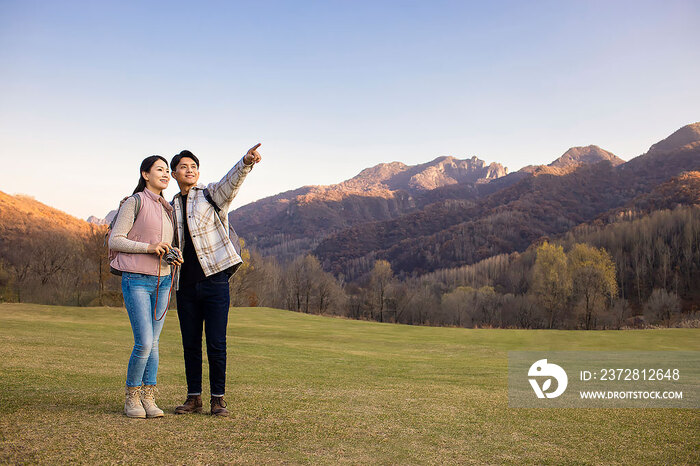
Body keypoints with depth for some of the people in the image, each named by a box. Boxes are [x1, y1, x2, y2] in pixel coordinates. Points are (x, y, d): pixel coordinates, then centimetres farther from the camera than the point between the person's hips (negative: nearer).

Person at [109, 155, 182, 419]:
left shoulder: (167, 209, 16)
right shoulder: (134, 202, -3)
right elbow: (115, 241, -7)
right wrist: (149, 247, -18)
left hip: (161, 281, 6)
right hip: (136, 280, -6)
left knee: (153, 343, 5)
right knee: (144, 343, -11)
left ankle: (148, 399, 11)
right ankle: (132, 399, 6)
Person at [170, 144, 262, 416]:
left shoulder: (211, 195, 3)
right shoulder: (170, 208, 15)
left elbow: (231, 181, -18)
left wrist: (246, 162, -38)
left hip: (215, 280, -4)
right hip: (185, 285, 4)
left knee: (216, 343, -3)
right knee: (190, 344, 9)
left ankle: (218, 399, 9)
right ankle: (193, 398, 20)